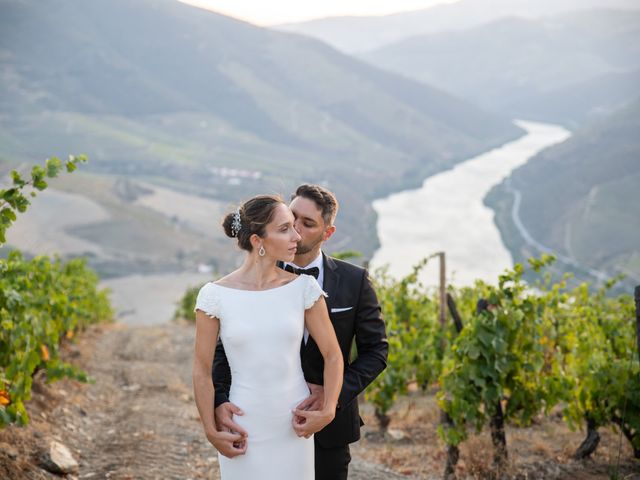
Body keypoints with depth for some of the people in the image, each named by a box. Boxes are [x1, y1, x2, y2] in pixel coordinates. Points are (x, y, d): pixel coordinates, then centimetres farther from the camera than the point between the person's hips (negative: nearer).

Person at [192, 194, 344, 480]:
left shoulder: (303, 288, -5)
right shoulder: (215, 295, -9)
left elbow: (332, 355, 2)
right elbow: (202, 370, -2)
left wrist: (327, 411, -8)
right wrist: (211, 431, -4)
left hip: (294, 428, 2)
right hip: (242, 432, -2)